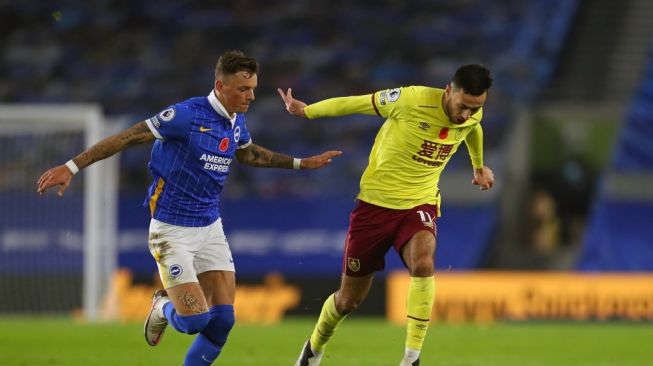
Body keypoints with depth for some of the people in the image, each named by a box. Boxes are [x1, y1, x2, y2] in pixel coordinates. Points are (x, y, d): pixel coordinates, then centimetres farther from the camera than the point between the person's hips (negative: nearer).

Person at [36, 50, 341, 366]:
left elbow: (247, 154, 27)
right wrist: (72, 167, -19)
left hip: (210, 228, 7)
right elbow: (127, 137, -17)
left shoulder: (237, 122, 3)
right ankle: (163, 307, 22)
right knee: (194, 320, -14)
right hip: (172, 230, -7)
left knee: (222, 319, -3)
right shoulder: (188, 114, -20)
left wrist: (301, 163, 29)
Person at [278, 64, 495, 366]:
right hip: (376, 202, -2)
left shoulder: (472, 116, -6)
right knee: (348, 300, 7)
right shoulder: (413, 100, -22)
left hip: (419, 205, 2)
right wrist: (306, 111, -1)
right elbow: (355, 103, -9)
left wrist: (479, 165, 37)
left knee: (422, 264, -33)